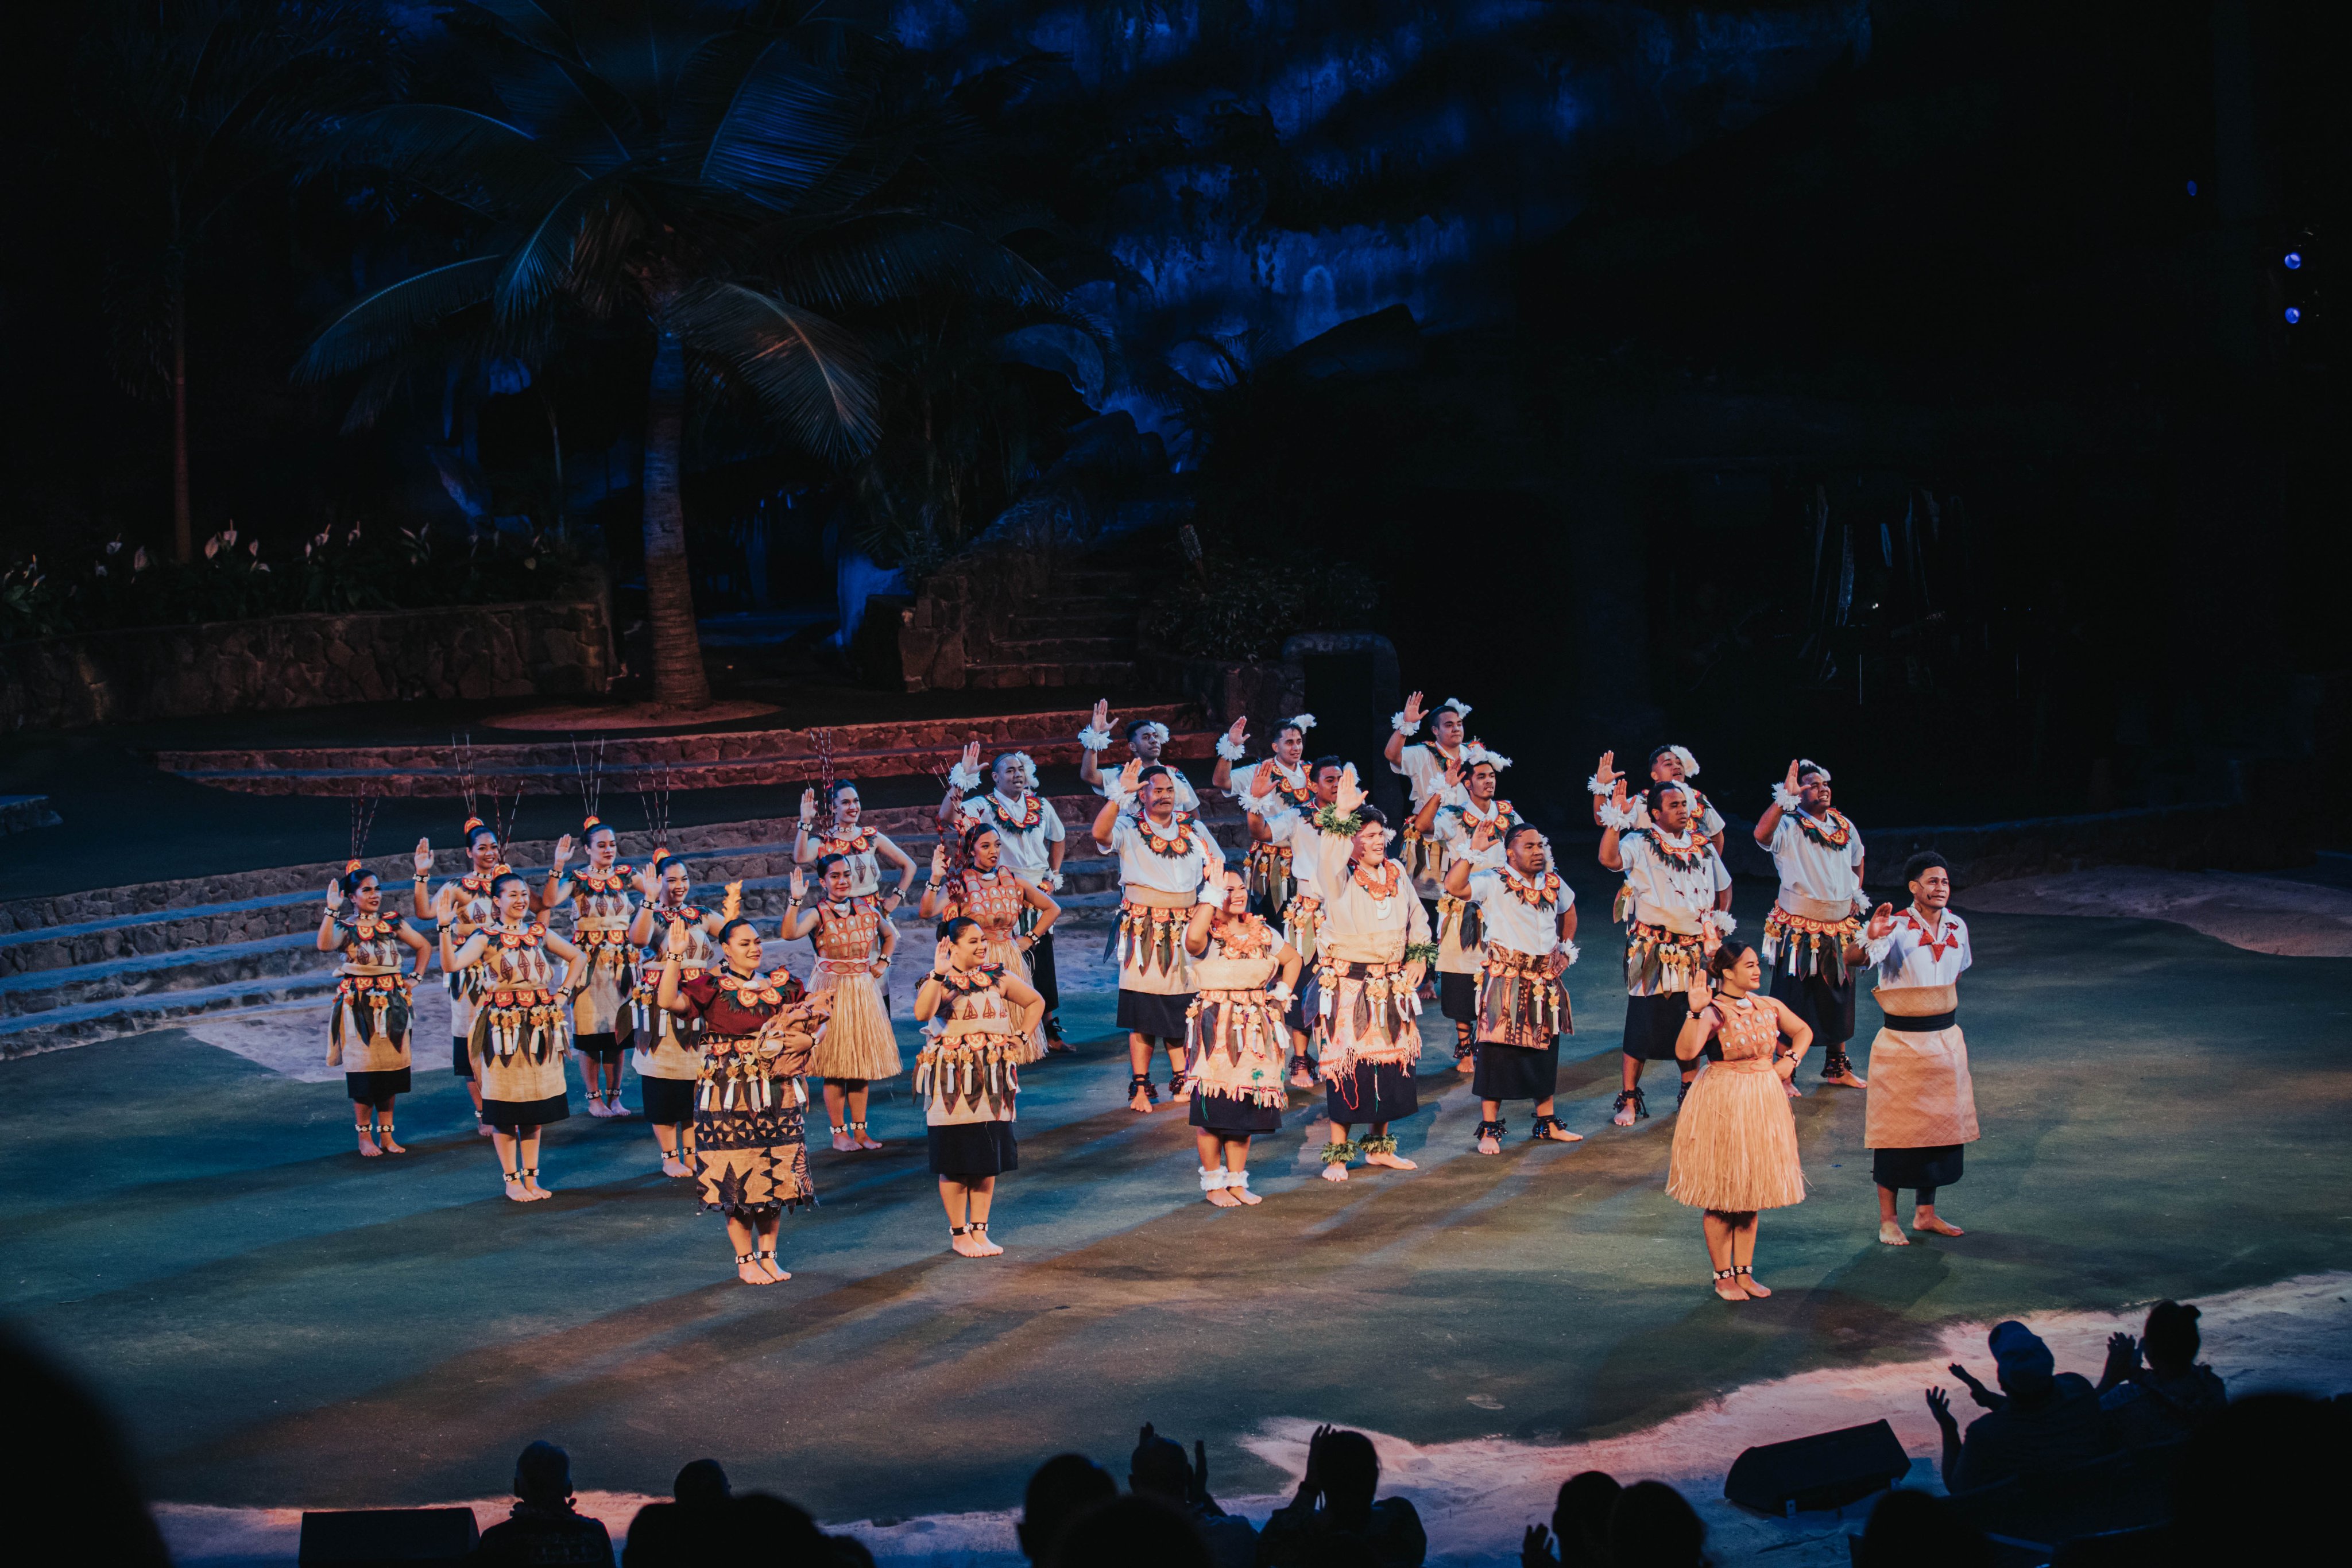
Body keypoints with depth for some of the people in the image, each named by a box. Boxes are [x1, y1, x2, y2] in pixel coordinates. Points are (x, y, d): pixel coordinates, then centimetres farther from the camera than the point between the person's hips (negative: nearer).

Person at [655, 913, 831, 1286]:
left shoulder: (781, 986, 8)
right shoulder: (712, 986, -5)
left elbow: (815, 1015, 18)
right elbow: (669, 1001, -21)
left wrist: (806, 1038, -2)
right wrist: (675, 956, -25)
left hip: (777, 1097, 4)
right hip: (730, 1098, -4)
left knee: (776, 1177, 7)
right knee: (737, 1179, -2)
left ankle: (768, 1255, 20)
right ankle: (746, 1261, 10)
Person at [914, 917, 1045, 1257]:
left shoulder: (997, 979, 8)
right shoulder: (941, 982, -7)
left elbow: (1036, 1002, 23)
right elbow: (922, 1014, -29)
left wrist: (1022, 1038, 12)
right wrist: (940, 973, -32)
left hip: (993, 1079, 4)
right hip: (953, 1080, -4)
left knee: (989, 1159, 7)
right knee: (956, 1161, 0)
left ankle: (979, 1231, 16)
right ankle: (959, 1235, 10)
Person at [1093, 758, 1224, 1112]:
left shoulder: (1193, 828, 11)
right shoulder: (1129, 829, -2)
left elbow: (1216, 864, 21)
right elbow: (1100, 833, -22)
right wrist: (1119, 794, -27)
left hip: (1184, 931, 4)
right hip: (1143, 931, -4)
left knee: (1180, 1010, 7)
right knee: (1143, 1015, -4)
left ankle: (1181, 1082, 17)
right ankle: (1140, 1088, 2)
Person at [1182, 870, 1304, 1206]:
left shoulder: (1263, 934, 9)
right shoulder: (1207, 935, -9)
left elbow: (1293, 959, 25)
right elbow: (1192, 938, -35)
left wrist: (1283, 993, 10)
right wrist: (1212, 897, -27)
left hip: (1255, 1033, 5)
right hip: (1214, 1033, -5)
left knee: (1245, 1108, 9)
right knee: (1213, 1108, -3)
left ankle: (1237, 1181, 20)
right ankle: (1213, 1184, 9)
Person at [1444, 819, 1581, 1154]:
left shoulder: (1553, 883, 10)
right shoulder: (1493, 881, -8)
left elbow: (1568, 911, 31)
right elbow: (1454, 887, -25)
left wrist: (1566, 948, 21)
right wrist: (1474, 851, -27)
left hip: (1545, 983, 6)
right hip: (1504, 982, -6)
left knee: (1545, 1052, 12)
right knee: (1498, 1051, -5)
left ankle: (1547, 1123, 23)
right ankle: (1490, 1129, 1)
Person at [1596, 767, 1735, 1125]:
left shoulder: (1702, 846, 12)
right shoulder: (1641, 843, -5)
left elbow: (1723, 887, 27)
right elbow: (1609, 858, -26)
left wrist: (1721, 922, 13)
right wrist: (1616, 814, -29)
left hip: (1695, 948, 5)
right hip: (1653, 947, -5)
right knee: (1644, 1022, -4)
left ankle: (1690, 1092, 25)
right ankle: (1630, 1099, 4)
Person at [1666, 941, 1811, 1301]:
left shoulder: (1770, 1007, 4)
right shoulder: (1713, 1012, -14)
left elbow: (1803, 1031, 23)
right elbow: (1685, 1052, -30)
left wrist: (1791, 1060, 7)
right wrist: (1695, 1012, -39)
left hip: (1763, 1105, 6)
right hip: (1722, 1106, -6)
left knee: (1751, 1192, 12)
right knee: (1721, 1197, 2)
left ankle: (1744, 1272, 21)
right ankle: (1723, 1277, 13)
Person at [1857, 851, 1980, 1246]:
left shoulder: (1957, 927, 5)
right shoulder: (1898, 928, -14)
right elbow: (1871, 956, -35)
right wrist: (1873, 936, -57)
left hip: (1946, 1040, 6)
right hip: (1901, 1042, -6)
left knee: (1940, 1123, 11)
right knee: (1897, 1127, -1)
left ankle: (1926, 1213, 23)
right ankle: (1888, 1220, 7)